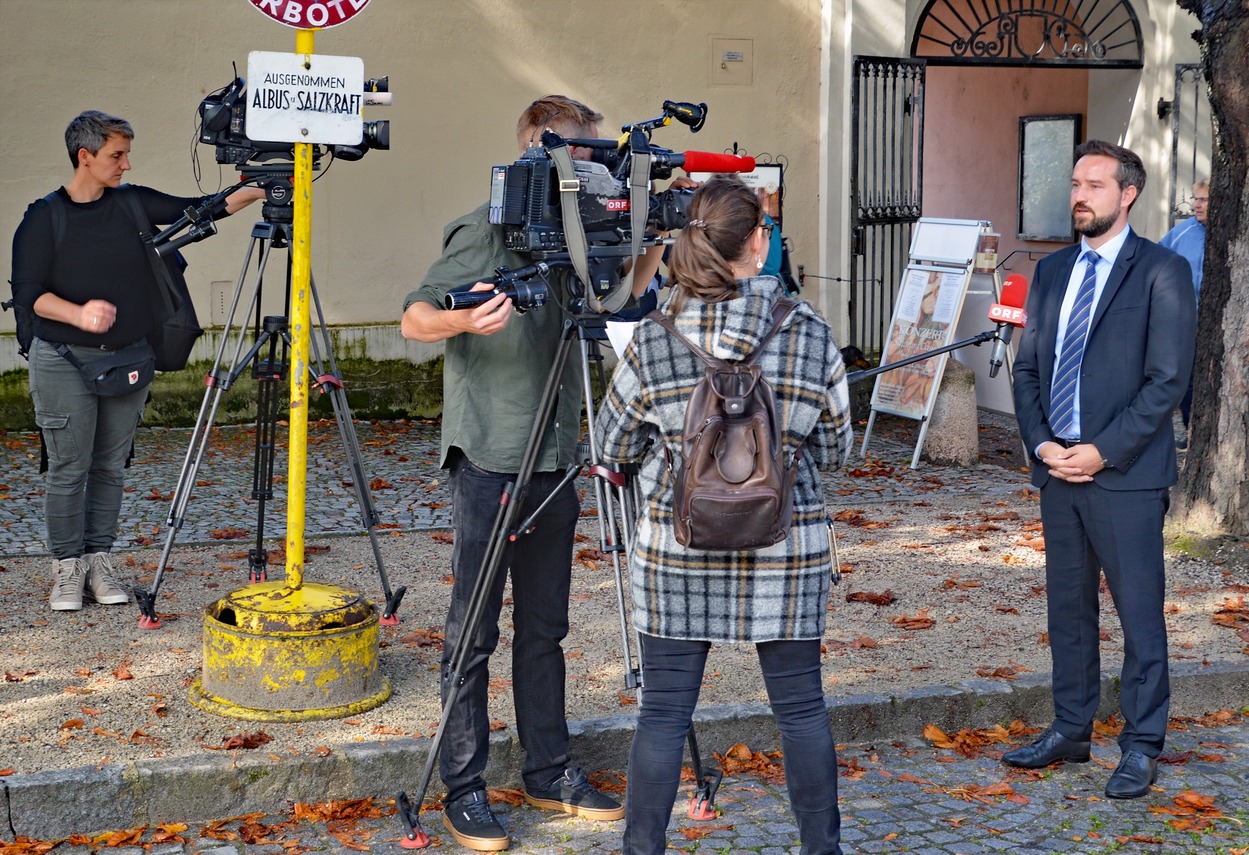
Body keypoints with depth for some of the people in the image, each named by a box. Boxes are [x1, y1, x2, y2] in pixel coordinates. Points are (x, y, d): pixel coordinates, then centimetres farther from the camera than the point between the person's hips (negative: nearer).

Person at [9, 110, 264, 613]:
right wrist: (78, 314, -24)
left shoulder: (133, 204, 8)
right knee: (68, 469, -2)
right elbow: (28, 294, -7)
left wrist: (259, 192, -7)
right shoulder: (44, 217, -3)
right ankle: (67, 570, 9)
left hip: (128, 359, 4)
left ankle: (99, 564, 16)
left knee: (110, 467, 8)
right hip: (64, 362, -4)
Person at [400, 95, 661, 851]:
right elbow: (415, 319, -11)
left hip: (555, 459, 7)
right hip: (490, 461, -7)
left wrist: (653, 247, 7)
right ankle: (464, 789, 9)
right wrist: (466, 319, -32)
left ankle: (550, 772, 23)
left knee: (545, 627, 14)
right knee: (474, 632, 0)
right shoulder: (485, 233, -10)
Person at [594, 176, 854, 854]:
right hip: (786, 549, 0)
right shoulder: (811, 333, -7)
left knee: (663, 712, 8)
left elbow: (612, 447, 5)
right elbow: (834, 448, 5)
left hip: (676, 549, 0)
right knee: (801, 709, 13)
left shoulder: (653, 339, -7)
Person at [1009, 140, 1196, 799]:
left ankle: (1141, 748, 12)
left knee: (1139, 614, 1)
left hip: (1125, 474, -6)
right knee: (1067, 607, 14)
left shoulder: (1162, 271, -5)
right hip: (1057, 468, 6)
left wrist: (1102, 451, -15)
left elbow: (1167, 380, -11)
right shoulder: (1052, 271, 13)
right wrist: (1041, 444, -1)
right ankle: (1070, 731, 26)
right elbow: (1027, 367, 14)